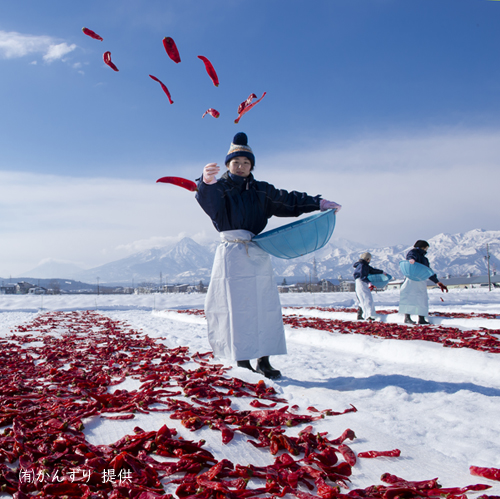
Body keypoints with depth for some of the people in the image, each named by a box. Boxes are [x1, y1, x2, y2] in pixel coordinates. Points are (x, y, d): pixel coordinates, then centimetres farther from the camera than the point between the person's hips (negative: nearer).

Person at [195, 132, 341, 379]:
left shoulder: (261, 191, 14)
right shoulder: (219, 189, 0)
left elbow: (289, 201, 18)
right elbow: (207, 199, -22)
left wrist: (318, 203, 8)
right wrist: (207, 181, -46)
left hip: (258, 256, 4)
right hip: (231, 256, -4)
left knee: (265, 307, 2)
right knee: (237, 309, -4)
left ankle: (264, 360, 10)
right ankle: (242, 361, 4)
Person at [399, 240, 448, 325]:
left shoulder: (424, 258, 31)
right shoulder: (414, 252, 6)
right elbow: (411, 256, -20)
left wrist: (437, 282, 33)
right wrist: (411, 259, -44)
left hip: (421, 282, 9)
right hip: (412, 279, -9)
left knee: (422, 299, 6)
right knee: (410, 297, -15)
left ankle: (421, 319, 9)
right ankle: (407, 318, -17)